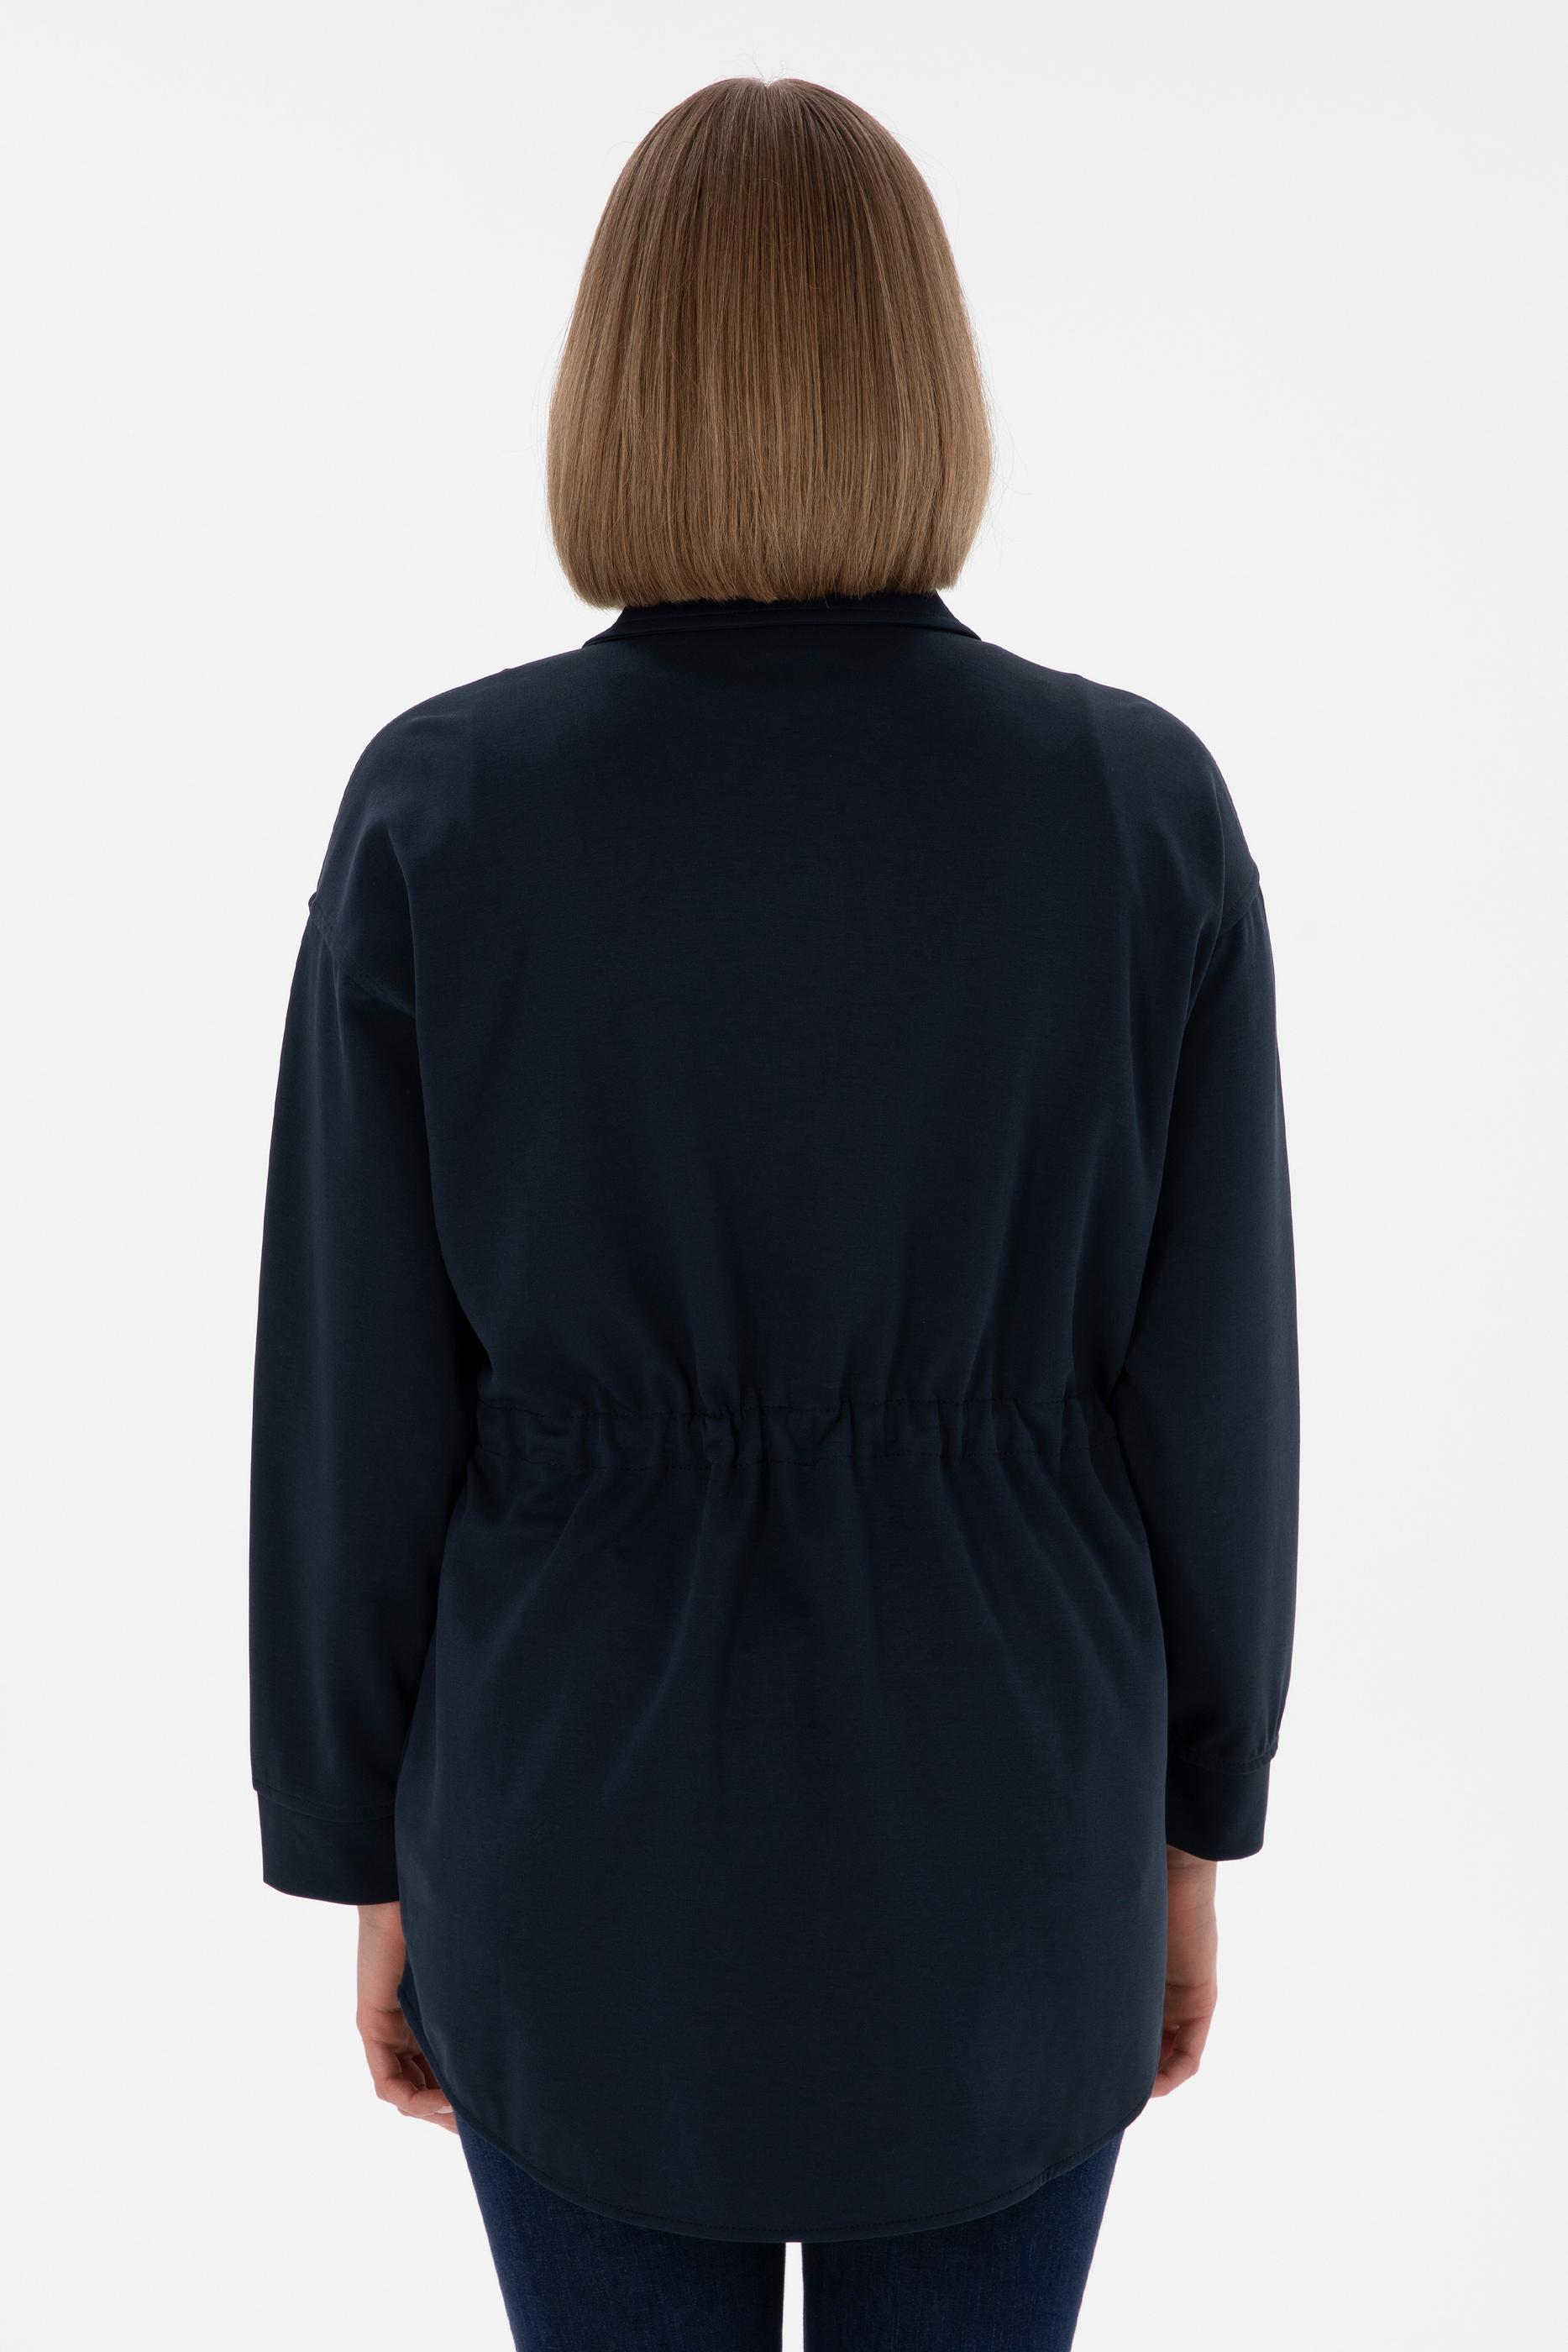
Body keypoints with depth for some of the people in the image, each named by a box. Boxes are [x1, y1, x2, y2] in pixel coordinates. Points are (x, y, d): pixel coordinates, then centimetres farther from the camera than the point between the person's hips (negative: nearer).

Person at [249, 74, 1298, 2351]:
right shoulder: (1143, 808, -14)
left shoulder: (439, 814, -15)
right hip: (984, 1817, 1)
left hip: (596, 1814, 0)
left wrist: (370, 1850, 6)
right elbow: (1206, 1392, -8)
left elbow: (359, 1423, -10)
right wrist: (1191, 1819, 8)